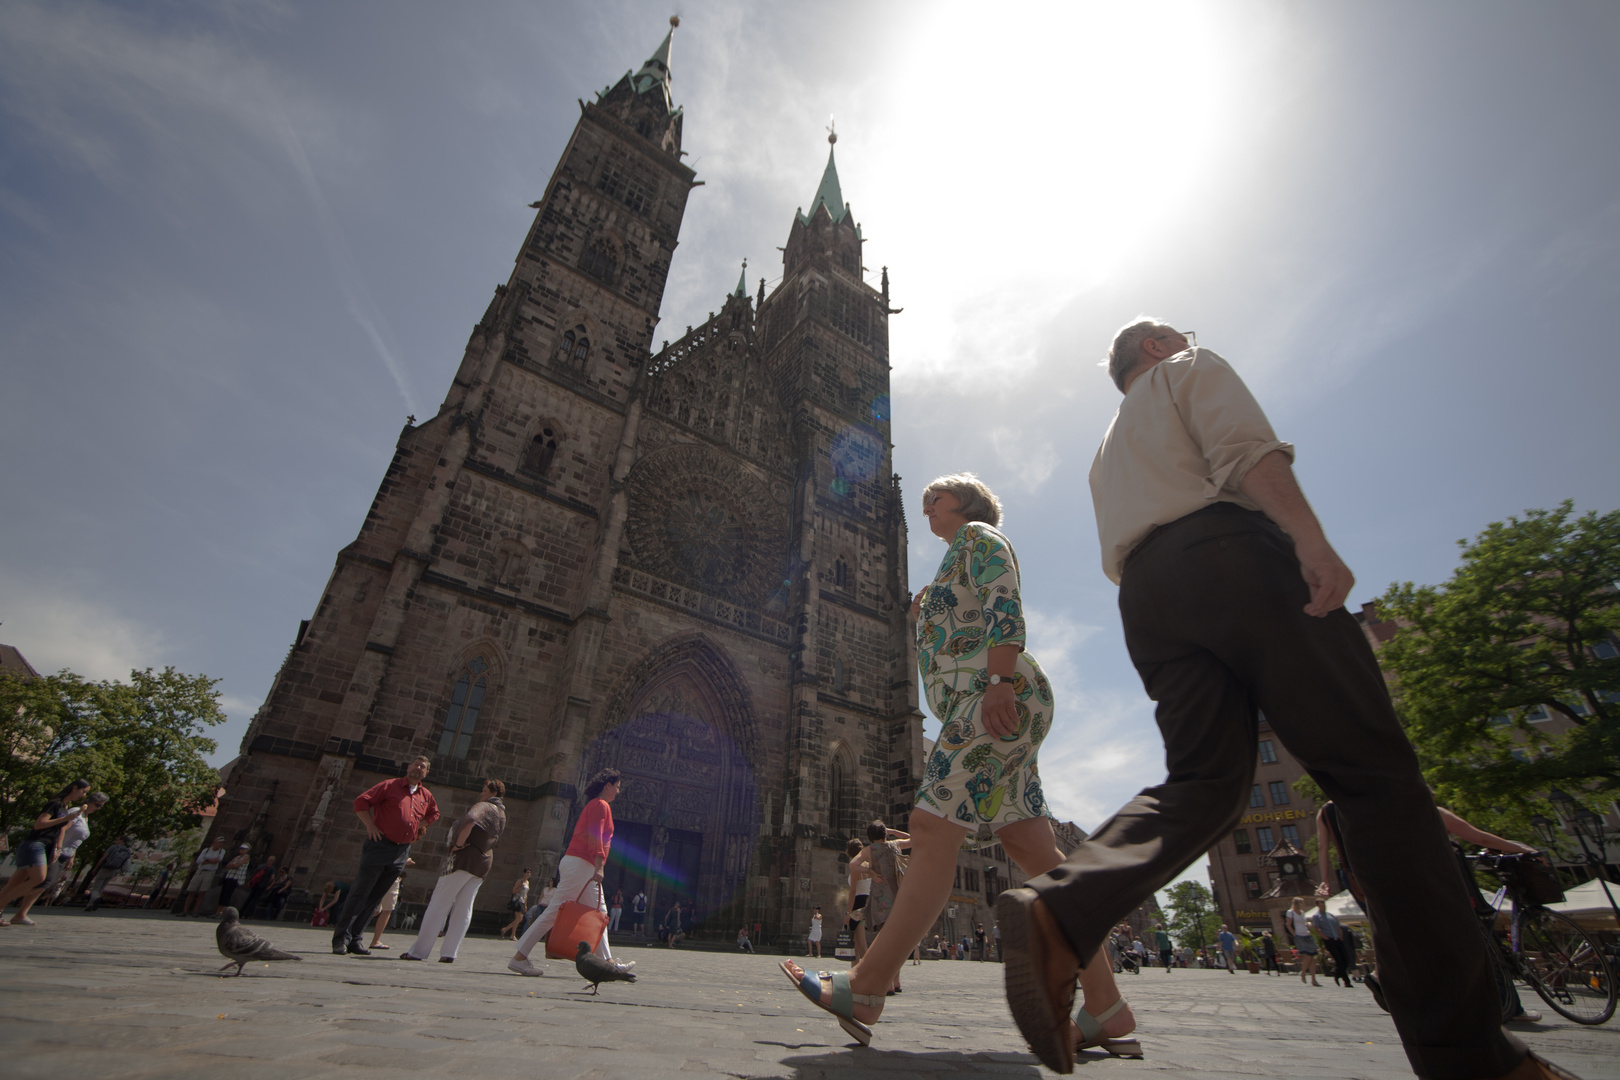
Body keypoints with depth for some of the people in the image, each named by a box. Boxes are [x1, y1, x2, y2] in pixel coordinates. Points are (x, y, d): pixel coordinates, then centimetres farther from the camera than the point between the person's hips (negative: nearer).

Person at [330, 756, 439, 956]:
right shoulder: (390, 786, -2)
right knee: (359, 892, -2)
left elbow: (433, 813, 29)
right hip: (379, 846, -5)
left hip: (402, 852, 5)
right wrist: (371, 826, -12)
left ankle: (354, 939, 18)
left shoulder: (426, 796, 13)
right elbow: (361, 802, -4)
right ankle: (341, 939, 9)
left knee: (375, 898, 10)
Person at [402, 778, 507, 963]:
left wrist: (458, 844, -20)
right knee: (464, 909, 7)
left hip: (466, 858, -8)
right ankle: (449, 953, 4)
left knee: (439, 904, 0)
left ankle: (419, 950, 3)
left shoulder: (484, 806, -10)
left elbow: (469, 821, -32)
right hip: (484, 862, 8)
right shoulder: (501, 813, 17)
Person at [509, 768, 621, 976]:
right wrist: (599, 866, -26)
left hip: (583, 868, 10)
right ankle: (519, 957, -2)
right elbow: (595, 837, -19)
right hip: (580, 864, -10)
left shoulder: (595, 805, 23)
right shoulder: (601, 805, -7)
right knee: (557, 909, -7)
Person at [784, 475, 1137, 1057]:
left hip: (1001, 696, -10)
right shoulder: (956, 565, 33)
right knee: (1034, 847, 2)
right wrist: (928, 614, 22)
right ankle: (1106, 1008, 3)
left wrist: (999, 680, -22)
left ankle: (863, 991, -15)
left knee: (932, 830, -16)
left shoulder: (979, 536, 7)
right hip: (976, 705, 10)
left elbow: (1006, 605, -12)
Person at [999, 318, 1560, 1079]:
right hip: (1225, 553, -6)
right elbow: (1245, 447, -5)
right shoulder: (1191, 371, 17)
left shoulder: (1107, 448, 37)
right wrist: (1311, 538, -16)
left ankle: (1062, 910, -24)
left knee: (1203, 781, -3)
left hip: (1143, 595, 7)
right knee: (1372, 771, -5)